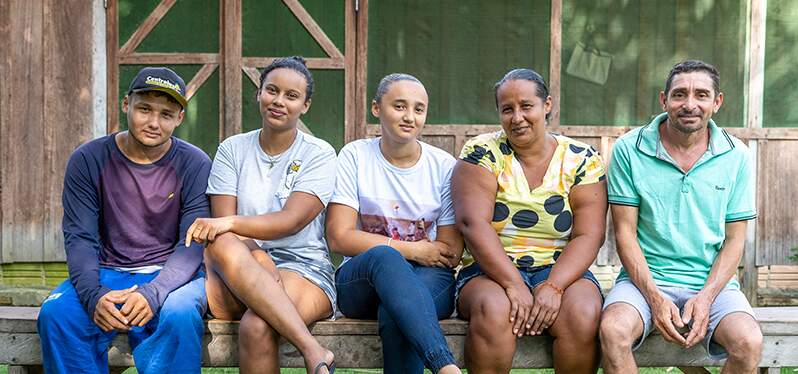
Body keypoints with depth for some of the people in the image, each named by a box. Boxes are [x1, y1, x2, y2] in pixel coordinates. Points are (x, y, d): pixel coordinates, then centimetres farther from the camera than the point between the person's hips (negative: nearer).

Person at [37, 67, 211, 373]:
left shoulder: (194, 165, -3)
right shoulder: (88, 160, 1)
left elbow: (194, 243, -10)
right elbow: (79, 238, -4)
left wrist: (153, 292, -28)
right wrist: (94, 296, -24)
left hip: (171, 274, -2)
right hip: (107, 273, 2)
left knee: (180, 314, -35)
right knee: (55, 313, -27)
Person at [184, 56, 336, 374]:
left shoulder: (319, 154, 5)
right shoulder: (233, 149, 12)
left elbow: (291, 220, -10)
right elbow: (223, 220, 0)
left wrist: (230, 224, -27)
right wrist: (257, 257, -20)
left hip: (303, 268, -3)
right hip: (242, 275, 3)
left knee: (256, 327, -37)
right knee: (220, 244, -36)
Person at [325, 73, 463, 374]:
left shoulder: (444, 166, 5)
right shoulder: (355, 156, 3)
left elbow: (451, 252, 2)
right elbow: (339, 238, -5)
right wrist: (411, 250, -12)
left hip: (426, 282, 1)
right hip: (360, 280, 0)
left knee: (394, 316, -36)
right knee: (383, 256, -37)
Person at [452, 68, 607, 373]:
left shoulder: (582, 160, 4)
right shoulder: (483, 153, 0)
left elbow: (589, 236, -4)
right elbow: (473, 223, -12)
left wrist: (554, 287, -21)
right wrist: (514, 286, -23)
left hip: (561, 270, 1)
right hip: (492, 271, -1)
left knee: (583, 314, -30)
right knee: (494, 309, -34)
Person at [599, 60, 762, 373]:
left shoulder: (736, 156, 3)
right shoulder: (629, 149, -2)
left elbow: (734, 240, 5)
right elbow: (625, 232, -3)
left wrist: (705, 298, -11)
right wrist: (655, 298, -15)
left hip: (712, 281, 2)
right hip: (645, 278, -1)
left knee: (749, 342, -27)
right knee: (613, 331, -32)